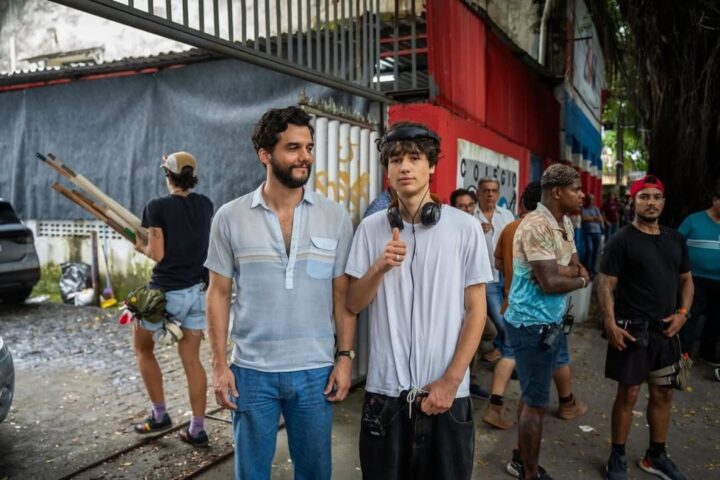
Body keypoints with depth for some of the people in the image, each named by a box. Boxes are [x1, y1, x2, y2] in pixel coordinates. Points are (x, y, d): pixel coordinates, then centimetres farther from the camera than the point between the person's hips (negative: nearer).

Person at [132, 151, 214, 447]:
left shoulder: (157, 207, -13)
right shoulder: (205, 204, 3)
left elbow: (157, 254, -14)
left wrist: (140, 247, 7)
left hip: (166, 292, -5)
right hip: (199, 291, 5)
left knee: (143, 348, 20)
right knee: (192, 359, 10)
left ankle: (160, 415, 22)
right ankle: (197, 430, 12)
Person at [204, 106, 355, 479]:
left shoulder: (335, 217, -2)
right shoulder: (230, 217, -4)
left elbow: (342, 294, 2)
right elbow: (219, 293, 1)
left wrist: (344, 357, -2)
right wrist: (219, 364, -3)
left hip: (316, 370, 1)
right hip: (251, 371, 0)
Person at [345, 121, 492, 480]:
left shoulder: (464, 227, -3)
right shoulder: (370, 228, 0)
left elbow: (476, 309, -2)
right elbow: (353, 304, 2)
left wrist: (451, 380, -8)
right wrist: (379, 267, -17)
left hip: (446, 391, -1)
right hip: (384, 389, 1)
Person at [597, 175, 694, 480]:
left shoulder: (675, 239, 9)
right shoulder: (622, 240, -8)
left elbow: (686, 280, 17)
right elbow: (605, 284, -11)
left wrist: (682, 313, 1)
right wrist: (610, 323, -20)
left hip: (666, 329, 6)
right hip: (632, 329, -6)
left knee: (663, 394, 15)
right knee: (628, 394, 2)